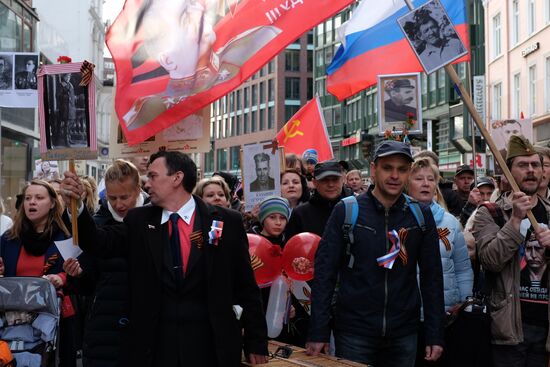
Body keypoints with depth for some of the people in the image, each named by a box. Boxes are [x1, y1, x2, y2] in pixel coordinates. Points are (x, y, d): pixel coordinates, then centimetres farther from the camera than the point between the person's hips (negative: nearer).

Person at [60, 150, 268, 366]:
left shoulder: (227, 221, -2)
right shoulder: (139, 220, 7)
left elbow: (246, 288, 0)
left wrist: (256, 343, 1)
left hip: (210, 344, -2)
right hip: (153, 344, 2)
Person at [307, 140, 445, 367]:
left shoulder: (421, 216, 1)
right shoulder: (347, 211, -6)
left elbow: (432, 277, 4)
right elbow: (325, 271, -6)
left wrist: (435, 335, 0)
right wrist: (318, 333, -9)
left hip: (404, 334, 2)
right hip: (354, 332, -2)